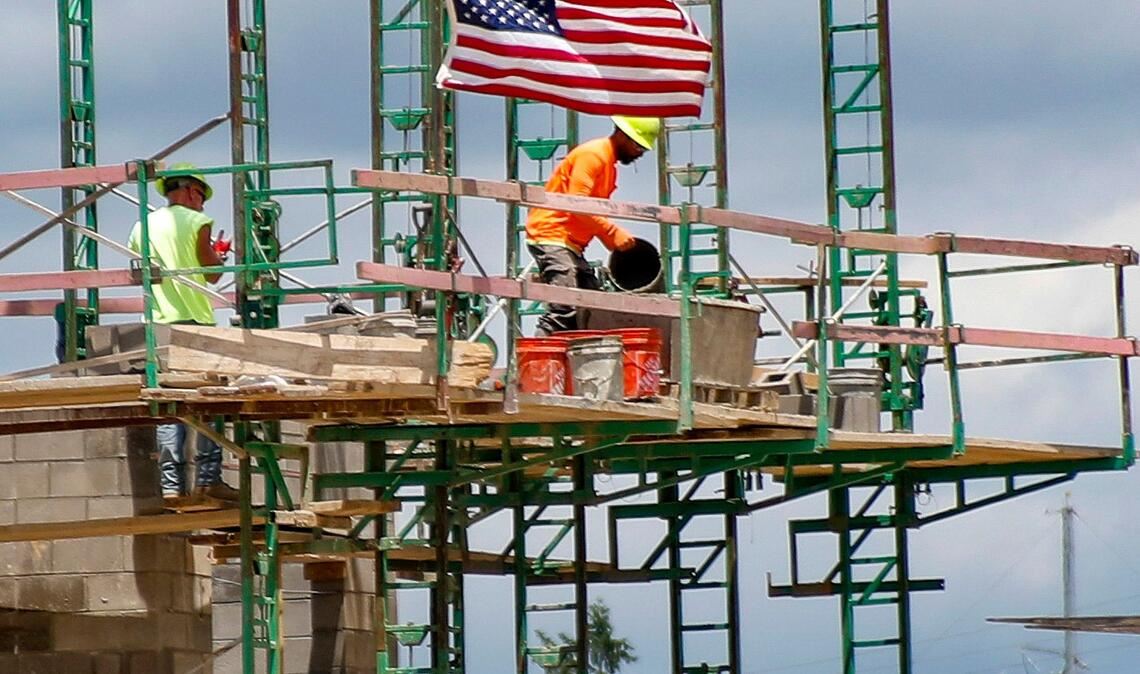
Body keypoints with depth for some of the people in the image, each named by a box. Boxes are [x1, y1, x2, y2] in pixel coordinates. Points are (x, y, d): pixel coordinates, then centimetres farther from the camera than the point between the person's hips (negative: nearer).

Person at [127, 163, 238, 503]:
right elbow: (211, 274, 0)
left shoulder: (143, 226, 13)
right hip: (194, 320, -4)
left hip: (157, 322, 4)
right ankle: (208, 478, -7)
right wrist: (219, 256, 21)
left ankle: (171, 484, -5)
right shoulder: (197, 222, -2)